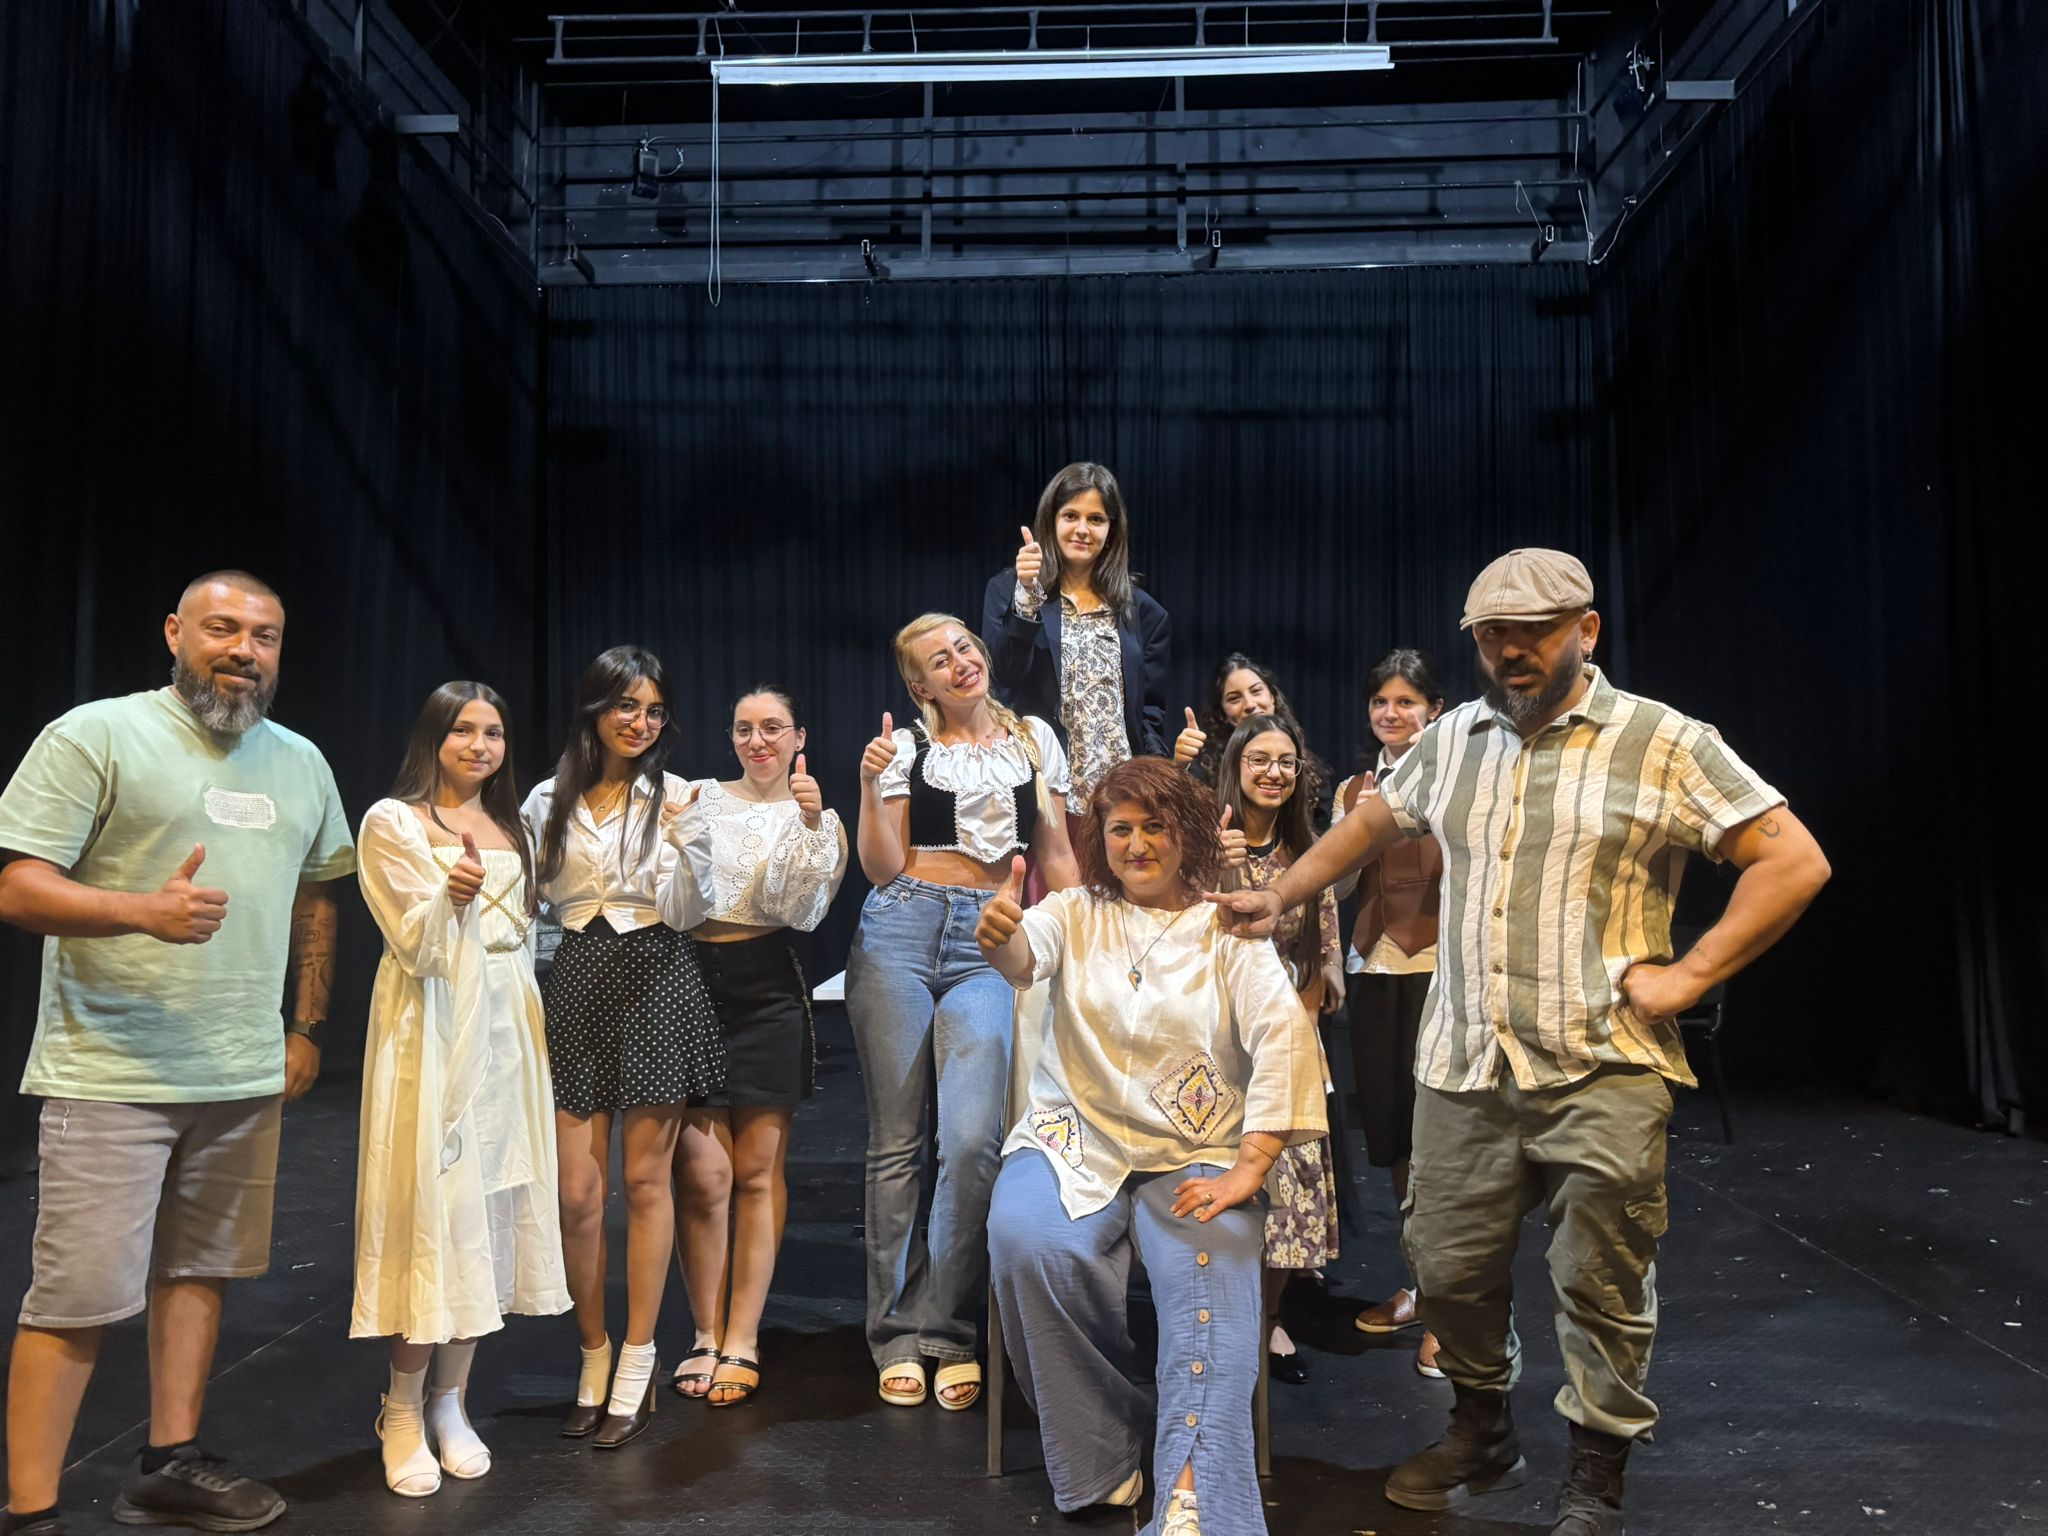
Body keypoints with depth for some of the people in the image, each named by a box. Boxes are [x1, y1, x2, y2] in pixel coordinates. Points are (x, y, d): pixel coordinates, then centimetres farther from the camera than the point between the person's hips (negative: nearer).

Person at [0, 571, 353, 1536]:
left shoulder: (301, 762, 12)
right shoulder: (95, 735, -6)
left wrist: (307, 1028, 14)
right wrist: (147, 910, -27)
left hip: (246, 1077, 6)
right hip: (110, 1074, -5)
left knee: (199, 1271, 14)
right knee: (79, 1295, -2)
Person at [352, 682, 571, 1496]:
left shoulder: (511, 827, 15)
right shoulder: (392, 821, -2)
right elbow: (418, 948, -10)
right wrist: (450, 896, -30)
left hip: (503, 1030, 5)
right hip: (431, 1031, -5)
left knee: (487, 1206, 5)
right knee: (431, 1208, -7)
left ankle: (451, 1404, 15)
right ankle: (403, 1413, 6)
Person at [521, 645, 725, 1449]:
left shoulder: (675, 797, 2)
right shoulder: (547, 802, 9)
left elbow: (678, 909, -4)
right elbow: (532, 901, 18)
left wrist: (681, 835, -17)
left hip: (656, 980, -2)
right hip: (578, 983, 2)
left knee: (645, 1179, 3)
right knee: (578, 1190, 0)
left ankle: (636, 1365, 15)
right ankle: (594, 1356, 19)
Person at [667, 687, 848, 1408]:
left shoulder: (820, 822, 11)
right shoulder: (702, 798, 12)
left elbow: (803, 908, -5)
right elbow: (679, 900, 7)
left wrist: (809, 823, -15)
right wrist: (669, 829, -8)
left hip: (766, 990, 0)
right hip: (694, 982, 1)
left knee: (757, 1171, 3)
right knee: (703, 1172, -3)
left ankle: (741, 1341, 13)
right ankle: (706, 1335, 13)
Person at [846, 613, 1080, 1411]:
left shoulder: (1035, 738, 14)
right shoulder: (906, 745, 8)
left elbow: (1055, 856, 16)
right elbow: (882, 870, 3)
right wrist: (871, 788, -10)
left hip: (991, 943, 1)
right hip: (899, 933, 0)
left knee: (972, 1139, -12)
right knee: (897, 1141, 3)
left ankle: (946, 1330, 4)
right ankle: (897, 1335, 15)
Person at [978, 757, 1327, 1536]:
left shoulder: (1228, 929, 5)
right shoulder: (1075, 914, 9)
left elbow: (1285, 1032, -8)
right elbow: (1026, 956, -14)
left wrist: (1251, 1166, -19)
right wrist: (1001, 938, -40)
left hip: (1194, 1154, 0)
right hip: (1076, 1141, 1)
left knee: (1210, 1285, -28)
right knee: (1028, 1244, -28)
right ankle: (1101, 1463, -10)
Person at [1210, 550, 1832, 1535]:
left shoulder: (1663, 743, -4)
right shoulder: (1454, 740, 11)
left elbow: (1794, 861, -5)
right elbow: (1371, 823, 26)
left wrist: (1685, 976, -10)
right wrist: (1278, 898, 25)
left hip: (1601, 1074, -4)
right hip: (1462, 1067, 4)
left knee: (1601, 1288, 5)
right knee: (1449, 1268, 11)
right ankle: (1482, 1435, 35)